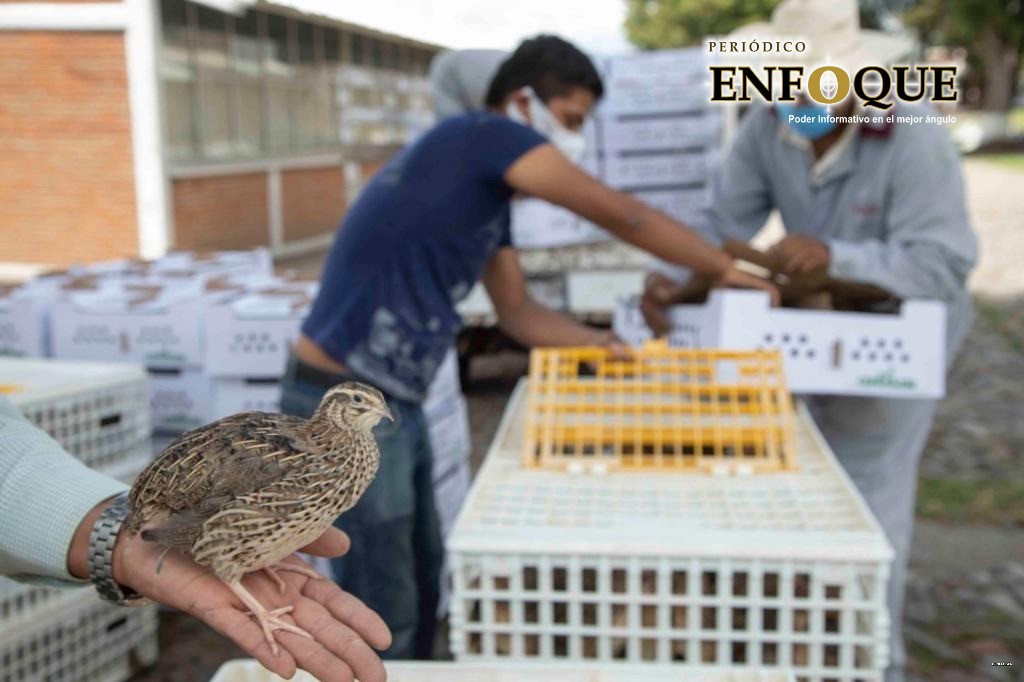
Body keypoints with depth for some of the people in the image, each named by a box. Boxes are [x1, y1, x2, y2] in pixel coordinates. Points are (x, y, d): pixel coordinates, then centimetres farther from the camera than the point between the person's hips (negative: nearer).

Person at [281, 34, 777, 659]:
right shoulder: (484, 136, -14)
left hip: (393, 402, 10)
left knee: (422, 585, 19)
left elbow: (519, 313, 18)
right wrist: (722, 269, -2)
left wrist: (602, 344, 7)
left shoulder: (492, 194, 14)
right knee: (385, 613, 1)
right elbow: (622, 216, -13)